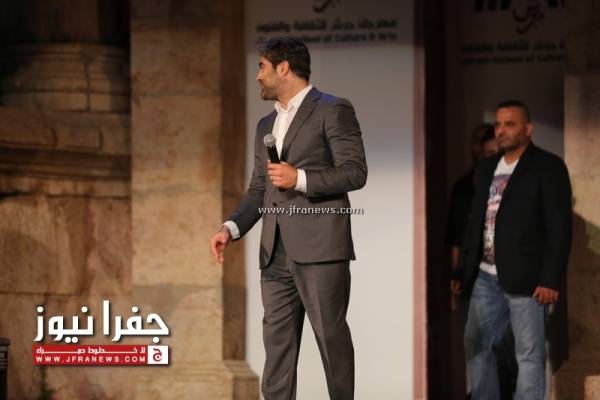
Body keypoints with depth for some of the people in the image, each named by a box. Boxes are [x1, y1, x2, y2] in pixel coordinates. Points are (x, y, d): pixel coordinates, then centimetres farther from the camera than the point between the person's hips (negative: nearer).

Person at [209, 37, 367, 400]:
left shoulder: (333, 111, -1)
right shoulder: (267, 126, 23)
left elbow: (355, 172, -8)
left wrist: (300, 178, -17)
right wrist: (232, 228, 6)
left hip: (319, 247, -7)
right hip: (277, 253, 7)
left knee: (331, 334, -5)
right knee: (277, 341, 3)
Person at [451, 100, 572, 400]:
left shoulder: (548, 167, -4)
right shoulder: (487, 169, 16)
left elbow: (560, 228, -9)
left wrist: (550, 279, -16)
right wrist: (462, 272, 14)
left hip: (524, 278, -7)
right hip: (486, 277, 7)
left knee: (530, 353, -2)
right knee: (476, 346, 8)